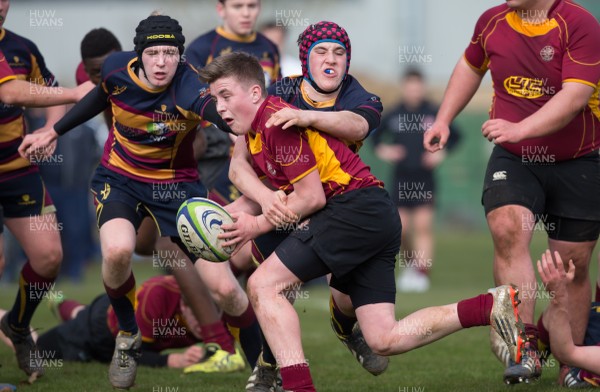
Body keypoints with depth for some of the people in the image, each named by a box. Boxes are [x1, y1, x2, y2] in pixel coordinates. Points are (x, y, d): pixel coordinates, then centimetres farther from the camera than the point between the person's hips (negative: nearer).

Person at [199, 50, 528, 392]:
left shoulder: (277, 120, -12)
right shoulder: (253, 135, 18)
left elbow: (312, 197, -14)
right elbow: (260, 196, 26)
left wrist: (258, 225, -6)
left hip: (356, 207, -10)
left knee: (263, 285, -11)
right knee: (384, 340, 2)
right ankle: (494, 307, 0)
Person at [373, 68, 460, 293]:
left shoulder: (433, 114, -1)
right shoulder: (393, 115, 4)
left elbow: (454, 136, 9)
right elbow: (376, 136, 17)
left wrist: (441, 154, -3)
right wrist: (382, 151, 0)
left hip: (424, 176, -2)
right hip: (401, 178, 2)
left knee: (423, 224, -10)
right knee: (401, 228, 2)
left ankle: (422, 273, -12)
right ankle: (408, 265, 25)